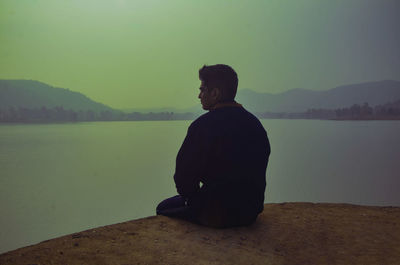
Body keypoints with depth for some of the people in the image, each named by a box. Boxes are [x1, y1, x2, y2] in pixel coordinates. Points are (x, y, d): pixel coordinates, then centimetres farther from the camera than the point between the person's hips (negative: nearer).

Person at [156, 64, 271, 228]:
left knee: (163, 209, 18)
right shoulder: (255, 123, 4)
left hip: (216, 215, -7)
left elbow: (184, 173, -16)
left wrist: (190, 196, 7)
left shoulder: (203, 125, -19)